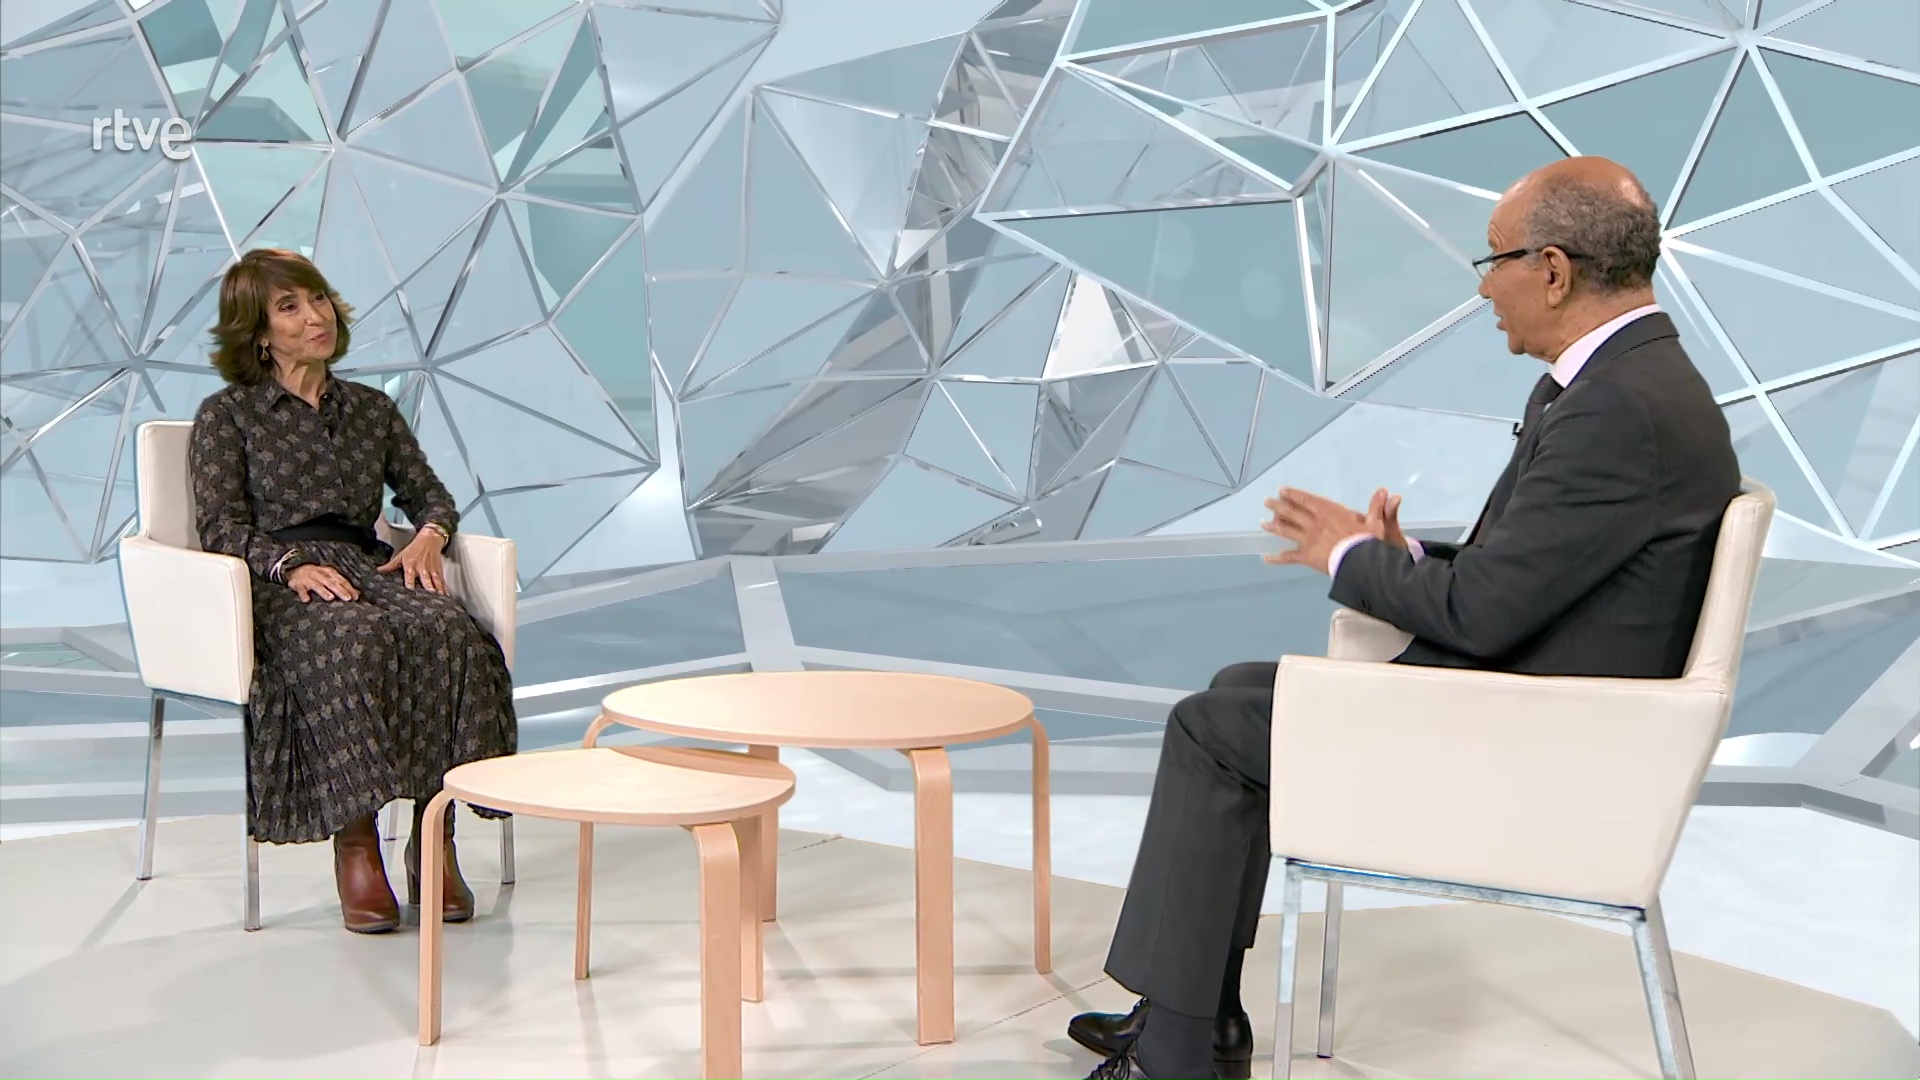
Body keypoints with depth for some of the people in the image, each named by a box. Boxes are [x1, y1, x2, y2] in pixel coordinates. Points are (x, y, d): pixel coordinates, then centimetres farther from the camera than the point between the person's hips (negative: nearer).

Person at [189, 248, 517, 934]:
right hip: (279, 588, -3)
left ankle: (434, 836, -29)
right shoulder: (226, 416, 10)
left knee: (449, 632, -32)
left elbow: (428, 493, 20)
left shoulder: (371, 409, 22)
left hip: (371, 568, 4)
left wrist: (429, 536, -4)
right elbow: (220, 526, -1)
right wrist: (292, 563, -20)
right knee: (356, 642, -40)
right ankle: (355, 844, -33)